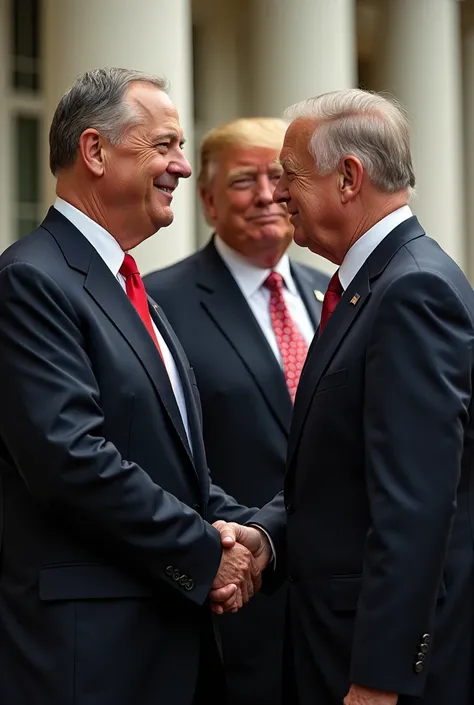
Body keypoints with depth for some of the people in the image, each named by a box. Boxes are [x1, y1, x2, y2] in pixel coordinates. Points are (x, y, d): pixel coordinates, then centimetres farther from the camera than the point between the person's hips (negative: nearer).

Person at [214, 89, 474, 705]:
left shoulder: (415, 290, -18)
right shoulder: (366, 284, 13)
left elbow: (415, 506, -24)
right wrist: (266, 531, -3)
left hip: (394, 653, -9)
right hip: (336, 638, 9)